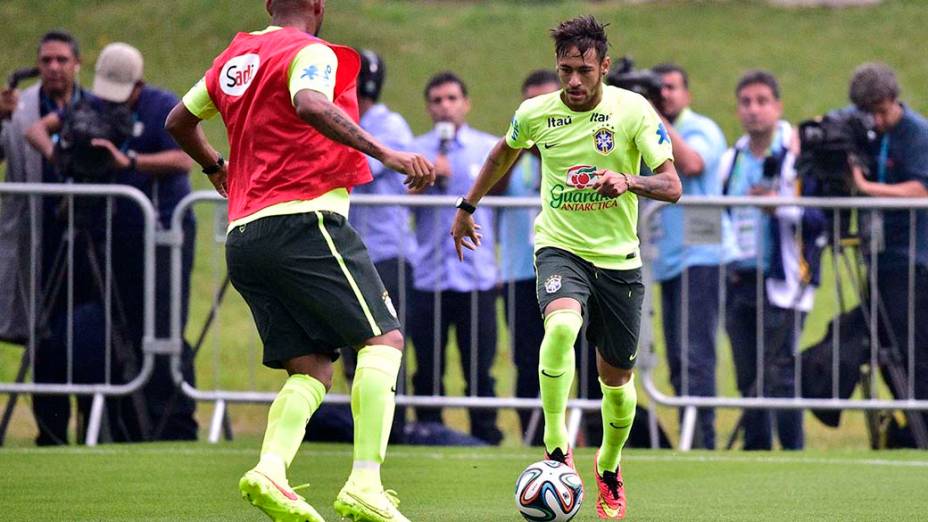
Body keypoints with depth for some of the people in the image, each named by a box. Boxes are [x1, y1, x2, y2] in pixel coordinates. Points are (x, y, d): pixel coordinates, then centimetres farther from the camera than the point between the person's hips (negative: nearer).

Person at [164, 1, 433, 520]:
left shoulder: (234, 57, 20)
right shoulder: (311, 52, -3)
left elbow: (179, 121, 34)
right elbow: (310, 105, -26)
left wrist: (216, 166, 51)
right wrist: (385, 153, -29)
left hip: (243, 237, 8)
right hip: (304, 220, -8)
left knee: (313, 371, 8)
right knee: (384, 337, -5)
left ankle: (270, 471, -18)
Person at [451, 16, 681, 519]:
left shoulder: (633, 110, -10)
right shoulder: (535, 113, -4)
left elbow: (671, 186, -16)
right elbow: (504, 154, 20)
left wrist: (629, 181, -35)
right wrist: (467, 207, 26)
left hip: (618, 257, 0)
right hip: (559, 246, 0)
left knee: (617, 377, 9)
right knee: (562, 324, -33)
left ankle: (609, 468, 37)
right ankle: (555, 445, -23)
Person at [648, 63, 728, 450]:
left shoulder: (701, 129, -2)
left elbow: (691, 163, -23)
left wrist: (658, 120, -17)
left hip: (699, 256, -8)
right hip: (668, 261, 8)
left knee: (695, 356, -15)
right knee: (678, 361, 7)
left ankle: (702, 442, -19)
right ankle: (688, 443, 9)